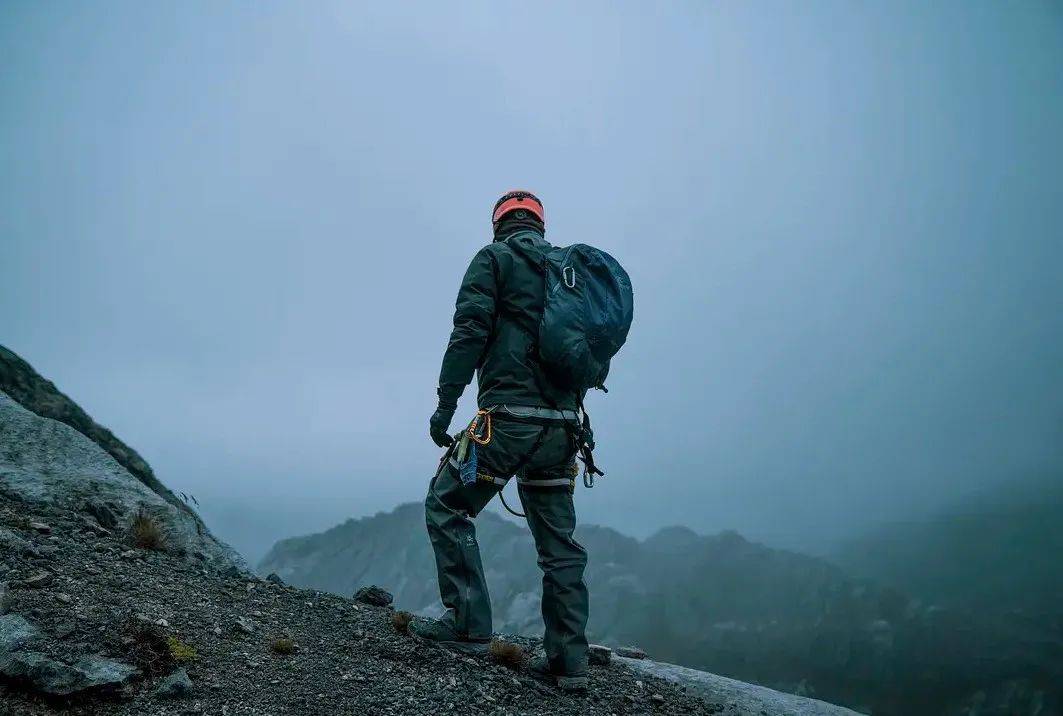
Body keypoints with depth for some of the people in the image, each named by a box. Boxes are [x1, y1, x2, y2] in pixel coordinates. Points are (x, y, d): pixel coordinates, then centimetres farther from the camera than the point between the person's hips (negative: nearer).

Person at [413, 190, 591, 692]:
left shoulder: (494, 258, 2)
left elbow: (470, 330, -10)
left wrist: (445, 405, -9)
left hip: (508, 417, -6)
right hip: (563, 424, 6)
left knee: (446, 506, 10)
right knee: (559, 542, 11)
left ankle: (467, 624, 5)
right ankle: (568, 660, 13)